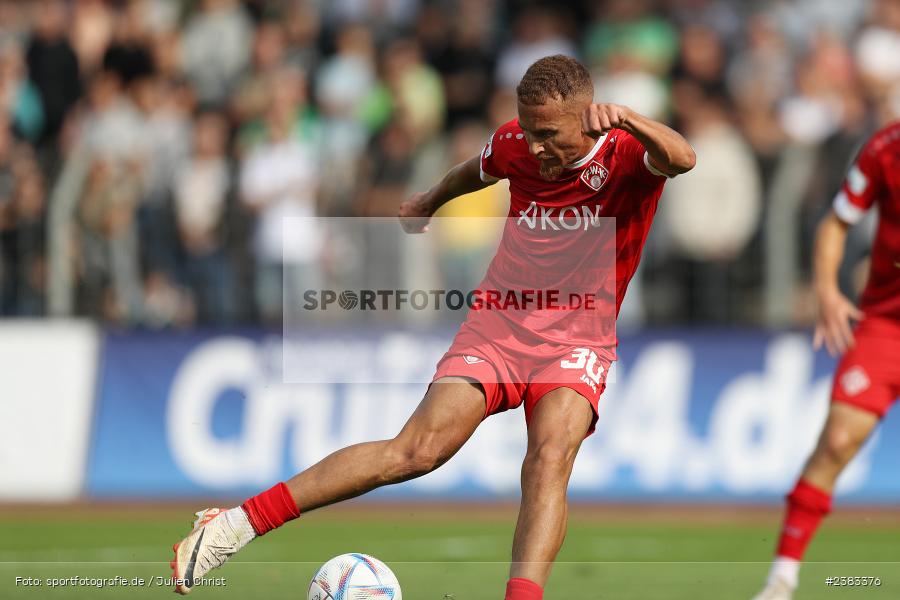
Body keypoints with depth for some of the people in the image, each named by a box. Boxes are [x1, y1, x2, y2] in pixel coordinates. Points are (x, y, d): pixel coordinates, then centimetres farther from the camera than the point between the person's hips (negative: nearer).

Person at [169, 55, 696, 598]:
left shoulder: (626, 152, -13)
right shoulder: (515, 145, -1)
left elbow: (681, 159, -38)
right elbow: (477, 170, 25)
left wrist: (623, 119, -56)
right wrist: (431, 201, 44)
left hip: (576, 344, -2)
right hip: (496, 325, 2)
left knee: (550, 459, -30)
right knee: (418, 450, -16)